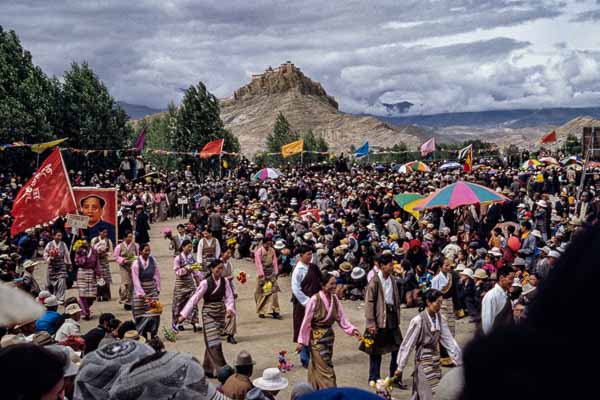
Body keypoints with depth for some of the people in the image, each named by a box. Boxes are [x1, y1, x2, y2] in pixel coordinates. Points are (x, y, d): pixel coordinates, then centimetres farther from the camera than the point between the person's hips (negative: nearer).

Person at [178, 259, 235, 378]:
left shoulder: (224, 281, -1)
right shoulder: (205, 283, -14)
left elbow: (229, 297, -2)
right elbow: (195, 298, -12)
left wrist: (229, 308, -23)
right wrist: (184, 314, -14)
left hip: (221, 313, 5)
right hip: (209, 313, -5)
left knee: (212, 341, 14)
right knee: (214, 341, -7)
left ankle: (208, 369, 27)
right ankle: (219, 370, -3)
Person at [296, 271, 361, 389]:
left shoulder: (335, 299, -3)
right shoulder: (315, 300, -20)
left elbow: (342, 319, -2)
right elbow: (306, 322, -14)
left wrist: (352, 330, -17)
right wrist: (301, 341, -9)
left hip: (329, 337, 6)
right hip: (316, 338, -6)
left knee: (317, 366, 20)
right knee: (326, 369, -3)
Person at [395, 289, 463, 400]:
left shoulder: (441, 319, -2)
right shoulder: (418, 320, -19)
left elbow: (449, 341, 0)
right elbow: (407, 345, -13)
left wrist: (459, 360, -5)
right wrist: (400, 367, -9)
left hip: (436, 359, 6)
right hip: (424, 360, -6)